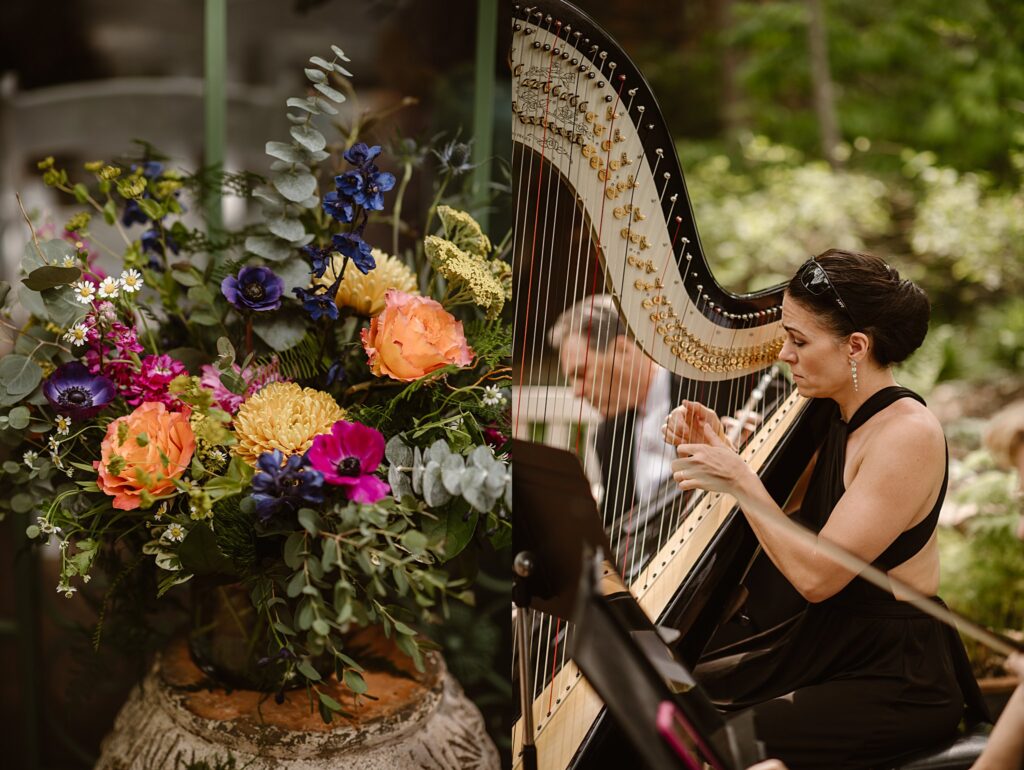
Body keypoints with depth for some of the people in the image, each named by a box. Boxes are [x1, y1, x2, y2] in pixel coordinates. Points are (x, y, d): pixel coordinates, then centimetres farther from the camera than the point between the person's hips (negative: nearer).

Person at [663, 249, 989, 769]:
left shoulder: (908, 433, -20)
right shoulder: (831, 420, 5)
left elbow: (815, 575, -23)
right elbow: (769, 530, 8)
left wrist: (740, 478, -19)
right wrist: (715, 455, -5)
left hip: (898, 675, -8)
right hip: (820, 644, 8)